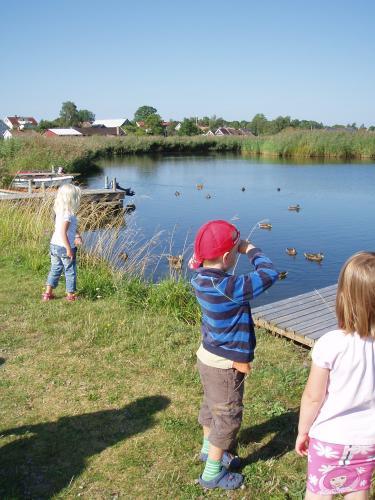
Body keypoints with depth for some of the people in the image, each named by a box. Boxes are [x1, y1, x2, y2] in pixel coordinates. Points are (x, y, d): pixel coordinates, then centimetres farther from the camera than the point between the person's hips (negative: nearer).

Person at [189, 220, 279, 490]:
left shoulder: (202, 279, -9)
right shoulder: (225, 287, -34)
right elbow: (269, 274, -29)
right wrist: (251, 249, -14)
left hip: (209, 357, 9)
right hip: (225, 365, -8)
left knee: (212, 407, 28)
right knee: (228, 417, 11)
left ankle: (209, 449, 51)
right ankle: (213, 473, 28)